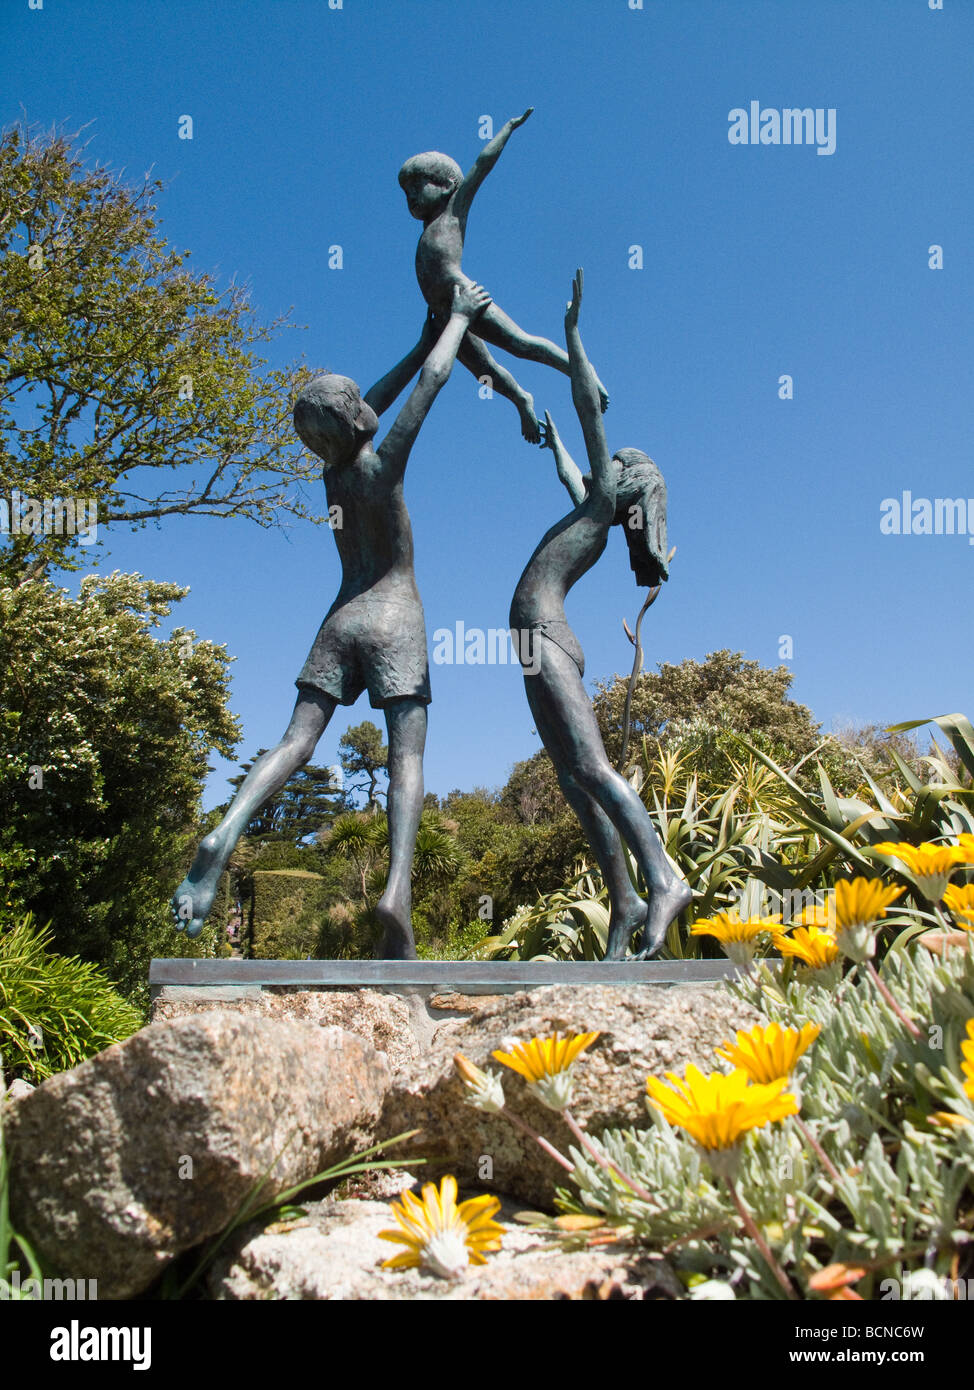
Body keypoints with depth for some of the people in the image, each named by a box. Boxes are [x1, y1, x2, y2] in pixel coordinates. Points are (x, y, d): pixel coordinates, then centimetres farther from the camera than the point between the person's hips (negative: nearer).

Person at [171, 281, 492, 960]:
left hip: (341, 620, 5)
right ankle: (398, 890, -29)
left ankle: (227, 832, -29)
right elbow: (433, 380, -1)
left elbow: (370, 405, 26)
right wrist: (460, 314, 15)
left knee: (296, 742, -4)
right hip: (395, 621, -5)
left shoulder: (331, 471, 11)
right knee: (407, 758, -12)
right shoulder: (382, 465, -5)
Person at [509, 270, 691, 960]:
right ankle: (625, 902, 0)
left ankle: (663, 879, -32)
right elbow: (568, 472, 46)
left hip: (545, 637, -9)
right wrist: (549, 431, 61)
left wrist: (572, 330, 6)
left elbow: (590, 403, 1)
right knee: (574, 781, 2)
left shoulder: (605, 503, 3)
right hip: (543, 645, 9)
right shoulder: (592, 513, 24)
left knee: (591, 769, -23)